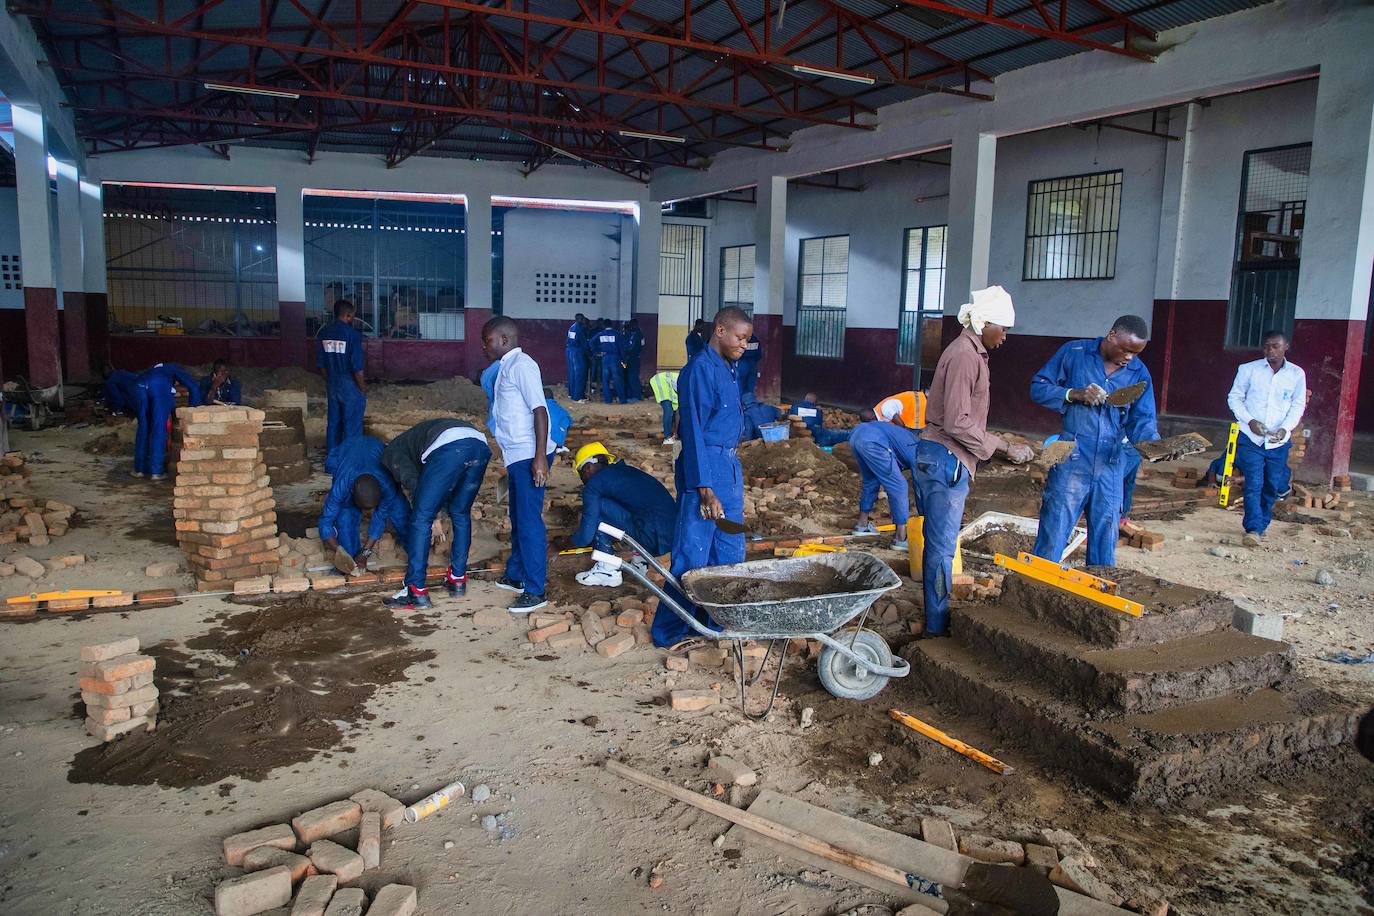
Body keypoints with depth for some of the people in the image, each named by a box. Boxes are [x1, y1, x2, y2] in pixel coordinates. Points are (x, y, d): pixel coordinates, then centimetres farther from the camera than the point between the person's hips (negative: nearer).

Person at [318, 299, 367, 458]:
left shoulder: (324, 332, 3)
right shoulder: (352, 334, -17)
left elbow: (321, 362, 9)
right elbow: (357, 366, -19)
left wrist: (328, 381, 20)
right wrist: (363, 387, -8)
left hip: (333, 384, 7)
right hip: (350, 385, -7)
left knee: (333, 421, 16)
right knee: (352, 423, 2)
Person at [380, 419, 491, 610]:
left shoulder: (391, 453, 26)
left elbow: (411, 481, 8)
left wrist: (432, 517, 12)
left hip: (449, 445, -7)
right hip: (481, 445, 7)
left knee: (421, 518, 3)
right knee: (460, 514, 24)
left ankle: (416, 591, 3)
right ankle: (458, 580, 29)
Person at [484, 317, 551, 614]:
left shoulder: (522, 365, -13)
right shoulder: (506, 367, 16)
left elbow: (539, 410, -20)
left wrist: (540, 457, -26)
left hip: (529, 456, -10)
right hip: (516, 455, 10)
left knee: (529, 521, -7)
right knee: (517, 518, 19)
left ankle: (535, 591, -2)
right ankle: (516, 576, 33)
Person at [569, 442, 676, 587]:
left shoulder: (594, 483, -1)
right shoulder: (626, 470, 24)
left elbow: (585, 536, -3)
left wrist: (575, 539, 22)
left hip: (652, 537, -9)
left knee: (596, 506, 0)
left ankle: (608, 570, 3)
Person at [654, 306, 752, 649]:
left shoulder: (729, 370, 12)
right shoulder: (700, 369, -15)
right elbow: (693, 431, -19)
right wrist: (705, 489, -22)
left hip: (730, 467, 9)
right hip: (704, 470, -9)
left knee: (730, 552, 15)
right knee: (692, 555, -2)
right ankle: (669, 632, 9)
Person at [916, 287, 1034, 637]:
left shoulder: (970, 352, 17)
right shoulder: (965, 355, -15)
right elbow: (958, 423, -21)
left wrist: (1001, 445, 14)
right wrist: (1005, 447, -15)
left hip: (940, 458, 10)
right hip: (946, 460, -10)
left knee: (939, 542, 15)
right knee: (942, 546, -4)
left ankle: (936, 617, 25)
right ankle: (938, 627, 4)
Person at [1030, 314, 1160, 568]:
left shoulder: (1139, 373, 5)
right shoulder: (1074, 353, -3)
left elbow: (1141, 421, 2)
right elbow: (1038, 388, -1)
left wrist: (1155, 443, -19)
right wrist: (1075, 394, -16)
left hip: (1111, 464, 3)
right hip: (1071, 461, -3)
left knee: (1105, 537, 11)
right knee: (1054, 534, 1)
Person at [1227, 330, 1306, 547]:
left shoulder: (1296, 374, 2)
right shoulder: (1249, 369, -2)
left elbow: (1298, 405, 6)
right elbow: (1234, 397, 3)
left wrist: (1285, 428, -11)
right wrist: (1249, 420, -12)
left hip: (1279, 441, 2)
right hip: (1250, 438, -2)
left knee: (1273, 485, 10)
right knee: (1254, 484, -10)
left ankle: (1262, 524, 28)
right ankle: (1254, 529, -12)